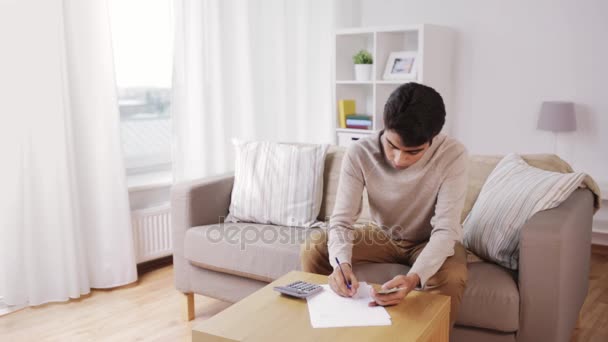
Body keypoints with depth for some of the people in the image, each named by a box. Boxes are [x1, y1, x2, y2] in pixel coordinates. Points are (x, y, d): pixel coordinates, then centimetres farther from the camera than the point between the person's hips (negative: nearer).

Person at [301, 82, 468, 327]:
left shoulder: (453, 155, -29)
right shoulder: (359, 153, -24)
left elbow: (445, 230, -32)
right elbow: (341, 220, -24)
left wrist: (414, 277, -50)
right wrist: (341, 263, -46)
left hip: (430, 242, -2)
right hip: (381, 235, 2)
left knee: (452, 278, -35)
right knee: (313, 249, -15)